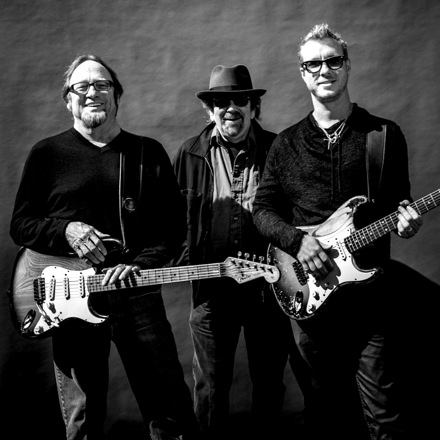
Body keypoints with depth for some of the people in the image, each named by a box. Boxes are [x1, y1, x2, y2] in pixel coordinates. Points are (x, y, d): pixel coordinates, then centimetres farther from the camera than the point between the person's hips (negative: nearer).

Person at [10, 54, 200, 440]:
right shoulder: (46, 154, 6)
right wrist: (65, 231, -12)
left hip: (137, 291, 1)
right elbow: (21, 225, 7)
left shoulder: (149, 153, 8)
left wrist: (141, 265, -10)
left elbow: (174, 226, 6)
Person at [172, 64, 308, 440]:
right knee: (211, 385, 10)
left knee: (269, 380, 14)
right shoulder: (190, 154, 5)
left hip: (269, 283, 0)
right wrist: (184, 261, -1)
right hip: (210, 285, 0)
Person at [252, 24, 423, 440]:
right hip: (308, 293, 2)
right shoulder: (286, 143, 9)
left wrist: (405, 219, -13)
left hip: (369, 289, -2)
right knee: (328, 404, 15)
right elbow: (262, 208, 7)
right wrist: (296, 241, -10)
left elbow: (399, 201, 11)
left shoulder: (385, 134, 6)